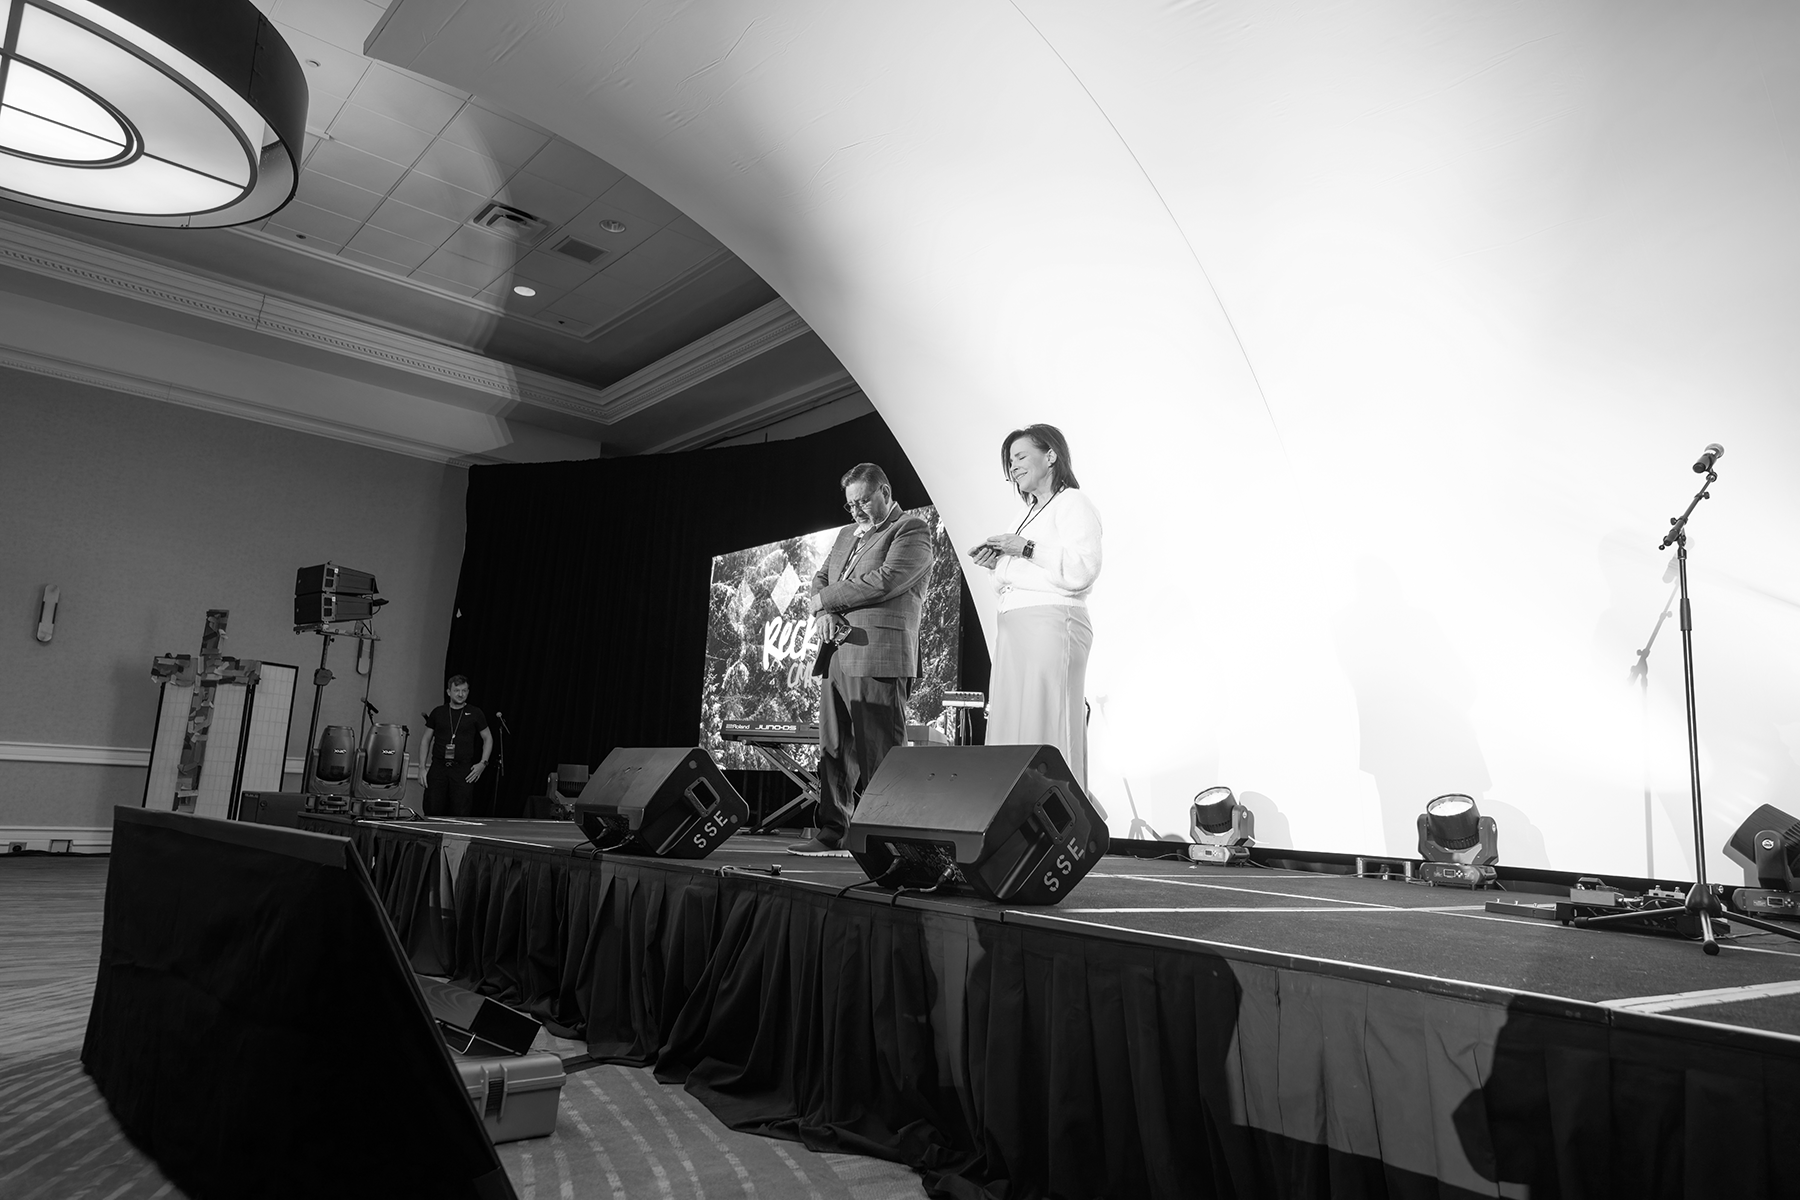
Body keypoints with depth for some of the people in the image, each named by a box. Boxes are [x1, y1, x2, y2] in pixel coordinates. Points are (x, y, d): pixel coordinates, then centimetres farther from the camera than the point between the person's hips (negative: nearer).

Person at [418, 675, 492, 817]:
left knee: (462, 814, -8)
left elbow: (488, 738, 13)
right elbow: (426, 740, 14)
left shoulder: (475, 714, 6)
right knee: (432, 811, -4)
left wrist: (483, 763, 1)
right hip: (438, 767, 2)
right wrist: (422, 767, 5)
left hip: (463, 769, -2)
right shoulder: (438, 712, 10)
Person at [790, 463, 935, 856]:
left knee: (877, 754, -6)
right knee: (832, 751, 8)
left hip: (879, 658, -8)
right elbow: (820, 578, 22)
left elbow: (884, 582, -13)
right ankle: (832, 834, 15)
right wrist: (823, 614, -1)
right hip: (837, 657, 8)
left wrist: (825, 599, -4)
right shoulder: (846, 534, 25)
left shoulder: (912, 530, -1)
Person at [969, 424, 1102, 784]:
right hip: (1014, 630, 8)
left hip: (1051, 624, -8)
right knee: (1011, 726, 2)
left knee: (1045, 729, -11)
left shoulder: (1074, 504, 1)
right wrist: (997, 564, 11)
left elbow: (1083, 570, -15)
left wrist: (1027, 549, -14)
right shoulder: (1030, 513, 27)